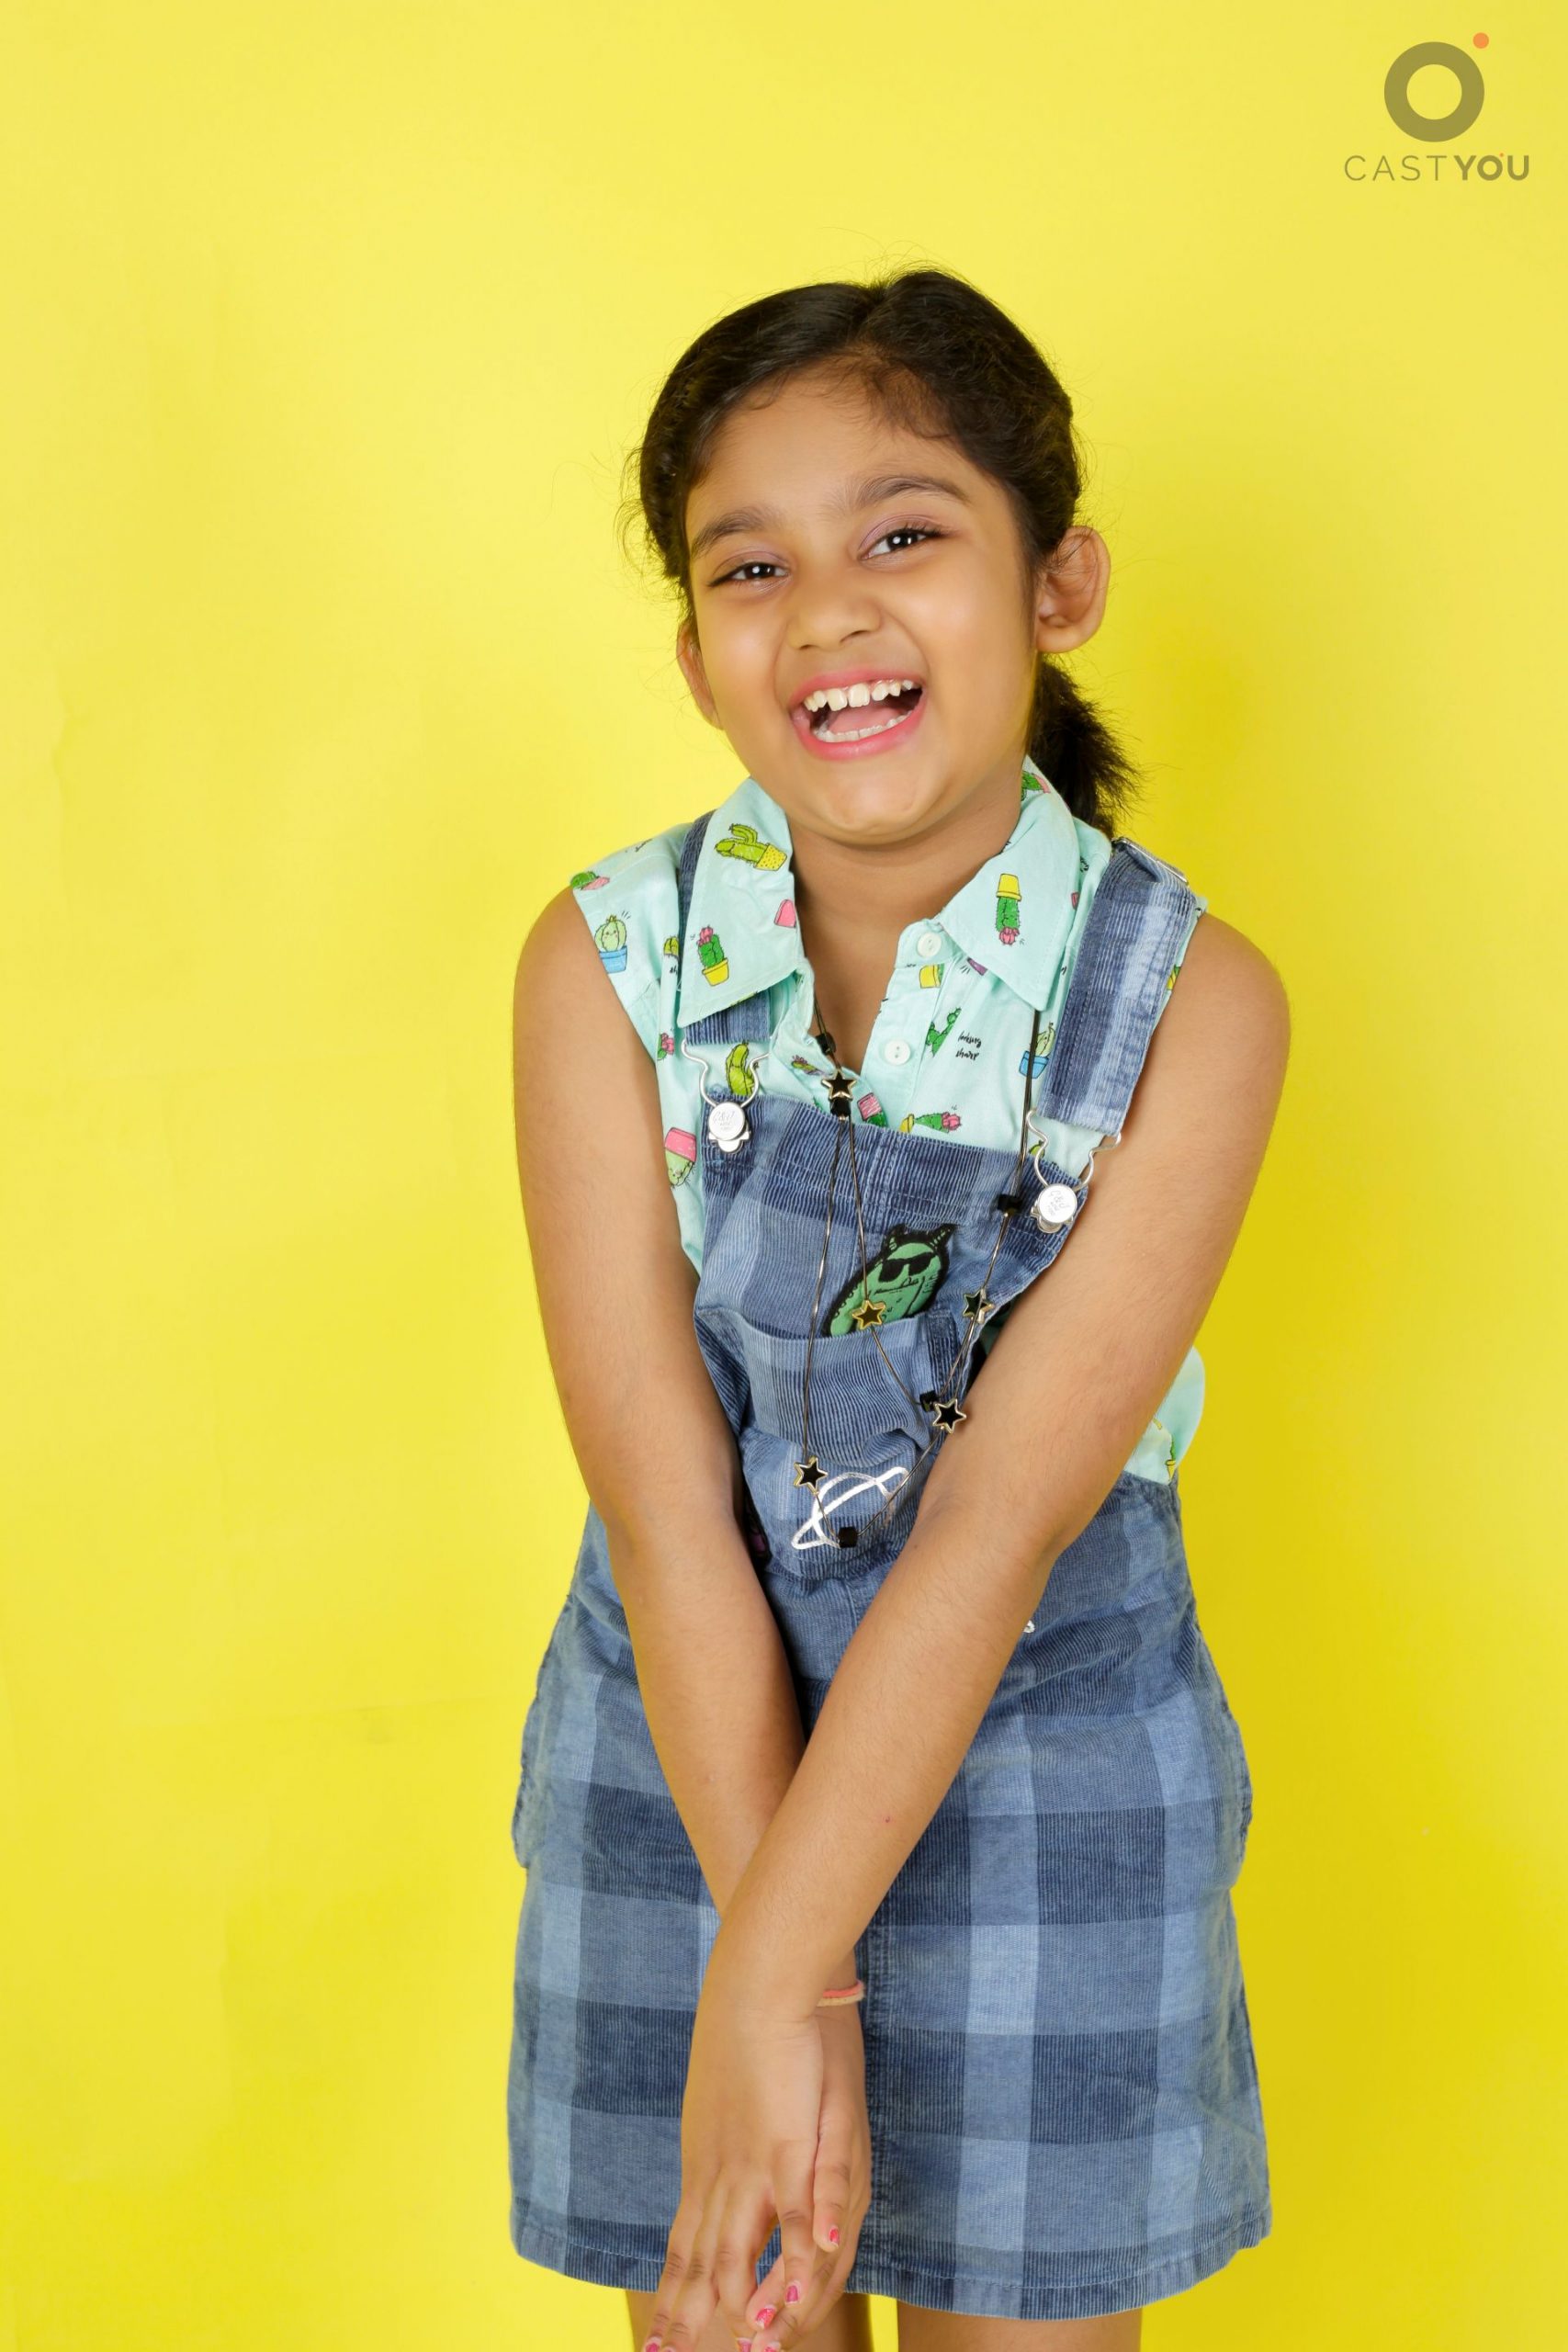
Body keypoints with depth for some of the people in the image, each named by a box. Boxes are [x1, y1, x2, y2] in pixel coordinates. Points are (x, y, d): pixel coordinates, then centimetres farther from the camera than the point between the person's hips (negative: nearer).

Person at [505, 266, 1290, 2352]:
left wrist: (770, 1975, -23)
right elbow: (665, 1499, -15)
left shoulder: (1192, 1001, -14)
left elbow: (1000, 1522, -20)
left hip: (1043, 1774, -1)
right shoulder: (605, 966, -11)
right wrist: (785, 1997, -18)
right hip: (685, 1753, 1)